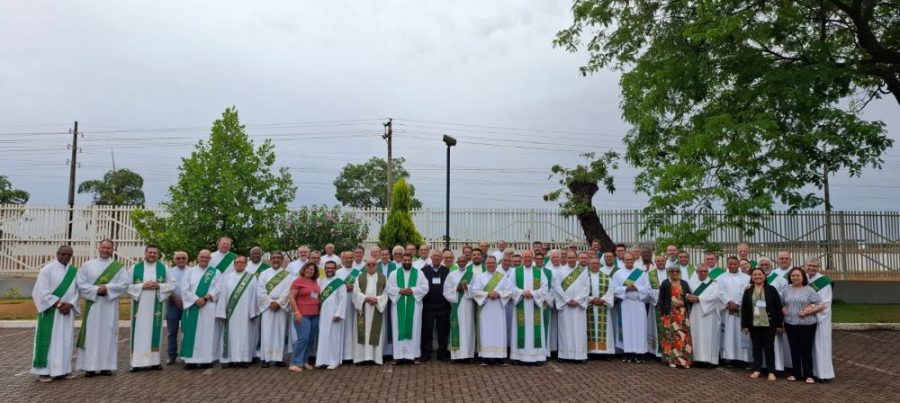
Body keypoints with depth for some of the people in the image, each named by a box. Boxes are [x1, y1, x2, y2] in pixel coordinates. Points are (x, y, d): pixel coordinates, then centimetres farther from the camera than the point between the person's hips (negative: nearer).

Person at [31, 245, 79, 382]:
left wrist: (70, 304, -9)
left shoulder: (74, 271, 8)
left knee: (65, 340, 6)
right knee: (49, 339, -3)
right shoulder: (47, 269, -6)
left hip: (68, 310, 4)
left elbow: (77, 291, 7)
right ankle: (44, 371, 4)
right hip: (51, 310, -4)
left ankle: (62, 369, 12)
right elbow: (43, 291, -11)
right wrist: (58, 304, -16)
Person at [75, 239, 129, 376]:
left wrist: (107, 288, -15)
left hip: (110, 306, 0)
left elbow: (124, 284, -3)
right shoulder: (87, 265, 7)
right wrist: (96, 290, -13)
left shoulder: (119, 267, 6)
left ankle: (106, 366, 6)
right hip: (92, 305, 0)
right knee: (91, 334, 0)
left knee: (108, 334, 1)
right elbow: (80, 283, 0)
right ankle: (90, 366, 4)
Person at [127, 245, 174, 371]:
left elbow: (171, 285, 5)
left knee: (154, 332, 3)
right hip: (140, 306, -1)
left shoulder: (163, 268, 6)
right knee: (139, 333, -1)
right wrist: (142, 286, -14)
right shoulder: (135, 267, 4)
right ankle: (137, 362, 3)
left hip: (156, 306, 1)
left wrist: (158, 286, -11)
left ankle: (154, 361, 9)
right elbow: (128, 285, 1)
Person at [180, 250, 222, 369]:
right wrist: (196, 300, -12)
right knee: (192, 333, 0)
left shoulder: (216, 272, 8)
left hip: (209, 307, -1)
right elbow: (185, 289, 0)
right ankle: (191, 360, 3)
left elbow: (218, 289, -3)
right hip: (193, 307, 1)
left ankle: (207, 359, 3)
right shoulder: (190, 271, 10)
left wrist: (205, 299, -15)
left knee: (208, 333, -1)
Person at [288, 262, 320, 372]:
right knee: (303, 338, -13)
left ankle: (304, 361, 19)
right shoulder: (298, 281, -6)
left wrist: (319, 309, 12)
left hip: (314, 315, 7)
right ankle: (295, 363, -5)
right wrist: (296, 312, -15)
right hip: (302, 315, -7)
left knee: (311, 339, 8)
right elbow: (291, 297, -10)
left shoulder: (315, 282, 12)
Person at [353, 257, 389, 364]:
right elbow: (356, 292, 0)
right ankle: (362, 356, 2)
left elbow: (386, 293, 2)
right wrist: (366, 298, -15)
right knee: (362, 332, -1)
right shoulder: (359, 278, 9)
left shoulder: (383, 278, 8)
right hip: (363, 309, 0)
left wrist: (377, 299, -14)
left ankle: (376, 357, 3)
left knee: (376, 332, 0)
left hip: (377, 308, 0)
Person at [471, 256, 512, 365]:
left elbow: (509, 291, 3)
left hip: (499, 309, 1)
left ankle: (499, 356, 4)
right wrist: (487, 294, -14)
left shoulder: (503, 277, 9)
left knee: (499, 332, 0)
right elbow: (475, 291, -2)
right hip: (485, 309, -1)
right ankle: (486, 357, -3)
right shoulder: (480, 277, 6)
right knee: (486, 332, -4)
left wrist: (499, 294, -13)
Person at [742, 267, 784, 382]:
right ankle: (757, 369, 16)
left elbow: (778, 307, -1)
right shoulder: (748, 291, 7)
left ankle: (771, 371, 9)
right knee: (756, 347, 9)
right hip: (754, 324, 2)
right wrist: (744, 325, 1)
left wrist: (779, 324, -5)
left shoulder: (771, 289, 0)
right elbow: (744, 309, 6)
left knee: (769, 347, 2)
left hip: (769, 324, -2)